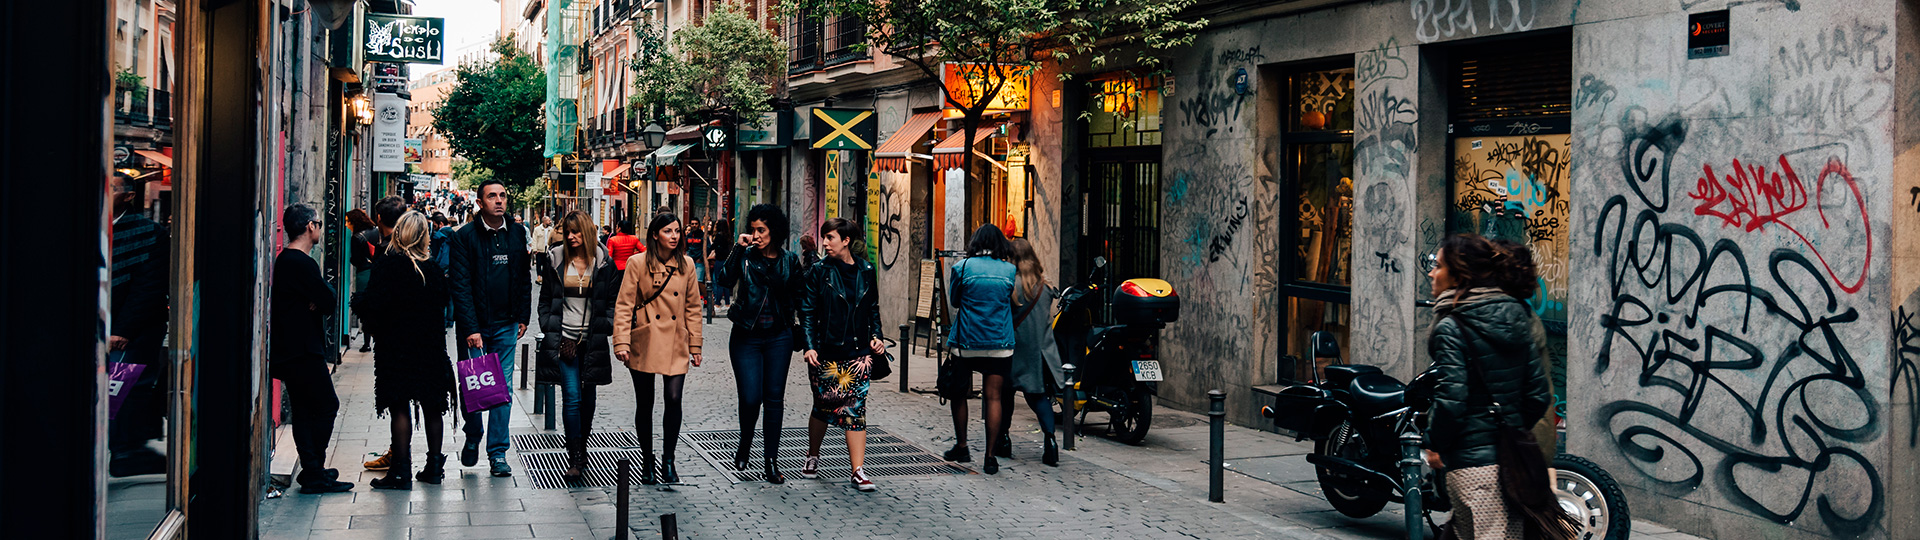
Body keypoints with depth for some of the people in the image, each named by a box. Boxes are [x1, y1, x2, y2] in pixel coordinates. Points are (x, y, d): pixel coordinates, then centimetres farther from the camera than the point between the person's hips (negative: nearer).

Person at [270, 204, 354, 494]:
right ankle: (314, 473, -4)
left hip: (287, 349, 10)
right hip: (303, 350, -10)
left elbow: (321, 300, 14)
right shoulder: (302, 264, -18)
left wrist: (316, 300, -7)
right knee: (327, 405, -5)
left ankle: (312, 470, 17)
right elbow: (329, 302, -18)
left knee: (305, 409, 13)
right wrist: (326, 289, 0)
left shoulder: (284, 260, 16)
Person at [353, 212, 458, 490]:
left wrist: (357, 302, 3)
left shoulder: (387, 264, -11)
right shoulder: (433, 267, 2)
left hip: (396, 344, -5)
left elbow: (375, 303, -16)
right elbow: (443, 304, 8)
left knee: (399, 407, -2)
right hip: (431, 346, 5)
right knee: (431, 406, 12)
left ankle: (401, 472, -3)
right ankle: (434, 466, 19)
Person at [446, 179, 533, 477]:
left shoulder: (517, 233, 6)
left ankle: (497, 453, 8)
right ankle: (473, 437, 28)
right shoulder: (464, 236, -7)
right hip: (473, 326, -3)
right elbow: (460, 285, -11)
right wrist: (470, 328, -16)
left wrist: (523, 316, 9)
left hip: (505, 326, 3)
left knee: (502, 390, 2)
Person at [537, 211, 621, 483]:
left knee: (587, 397, 10)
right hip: (563, 337, -1)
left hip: (592, 339, 1)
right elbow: (545, 298, 10)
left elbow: (613, 300, 8)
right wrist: (548, 328, 1)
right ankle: (576, 459, -8)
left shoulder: (604, 262, 3)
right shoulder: (555, 260, 4)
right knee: (572, 397, -9)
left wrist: (605, 328, -3)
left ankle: (582, 446, 26)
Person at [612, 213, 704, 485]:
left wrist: (695, 345, 9)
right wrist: (622, 342, -12)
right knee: (645, 404, 6)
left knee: (674, 398, -12)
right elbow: (624, 305, -4)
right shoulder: (637, 263, -3)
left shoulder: (686, 264, 6)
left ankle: (668, 460, 5)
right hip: (644, 344, -2)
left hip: (675, 343, 2)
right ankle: (647, 462, 22)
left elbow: (692, 307, 11)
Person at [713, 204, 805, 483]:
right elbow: (724, 279, -18)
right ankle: (745, 445, 23)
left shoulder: (790, 261, 4)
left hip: (779, 337, 2)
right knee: (750, 398, -6)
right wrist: (738, 248, -20)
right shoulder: (746, 257, -1)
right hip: (747, 337, -1)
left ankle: (771, 460, 11)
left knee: (774, 398, 3)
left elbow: (799, 297, 11)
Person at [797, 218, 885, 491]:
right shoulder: (819, 271, -1)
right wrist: (809, 346, -12)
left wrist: (876, 336, 3)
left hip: (858, 352, 1)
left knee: (855, 408, -5)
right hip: (825, 352, -1)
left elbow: (873, 310, 17)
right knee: (823, 407, 7)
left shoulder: (865, 271, 7)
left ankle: (858, 471, -6)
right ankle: (812, 458, 29)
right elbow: (807, 312, -2)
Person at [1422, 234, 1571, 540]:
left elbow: (1451, 399, -18)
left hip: (1471, 460, -7)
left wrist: (1436, 446, -5)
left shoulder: (1451, 327, -12)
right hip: (1514, 459, 7)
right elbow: (1539, 394, 9)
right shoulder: (1517, 319, 9)